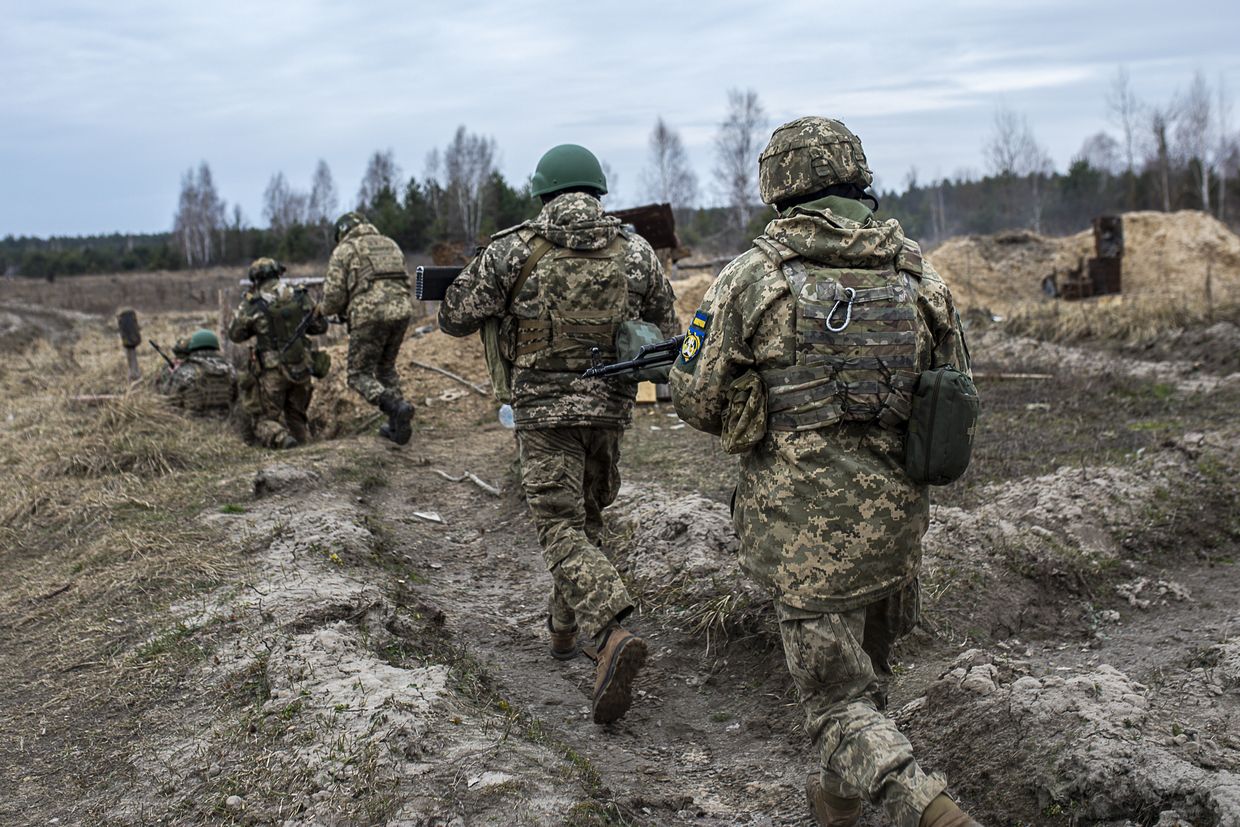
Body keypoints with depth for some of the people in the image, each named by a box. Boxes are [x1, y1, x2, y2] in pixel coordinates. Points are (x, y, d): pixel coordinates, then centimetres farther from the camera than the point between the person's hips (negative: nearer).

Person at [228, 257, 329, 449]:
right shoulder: (300, 296, 1)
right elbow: (320, 326, 11)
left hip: (272, 371, -3)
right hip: (302, 368, 3)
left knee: (266, 419, 8)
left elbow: (235, 334, 6)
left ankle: (281, 439, -21)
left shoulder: (251, 304, -6)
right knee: (296, 416, 21)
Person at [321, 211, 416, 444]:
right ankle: (396, 426, 19)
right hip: (401, 311, 6)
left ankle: (397, 407, -18)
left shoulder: (343, 250, 5)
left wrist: (324, 309, 21)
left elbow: (334, 295, -1)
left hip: (369, 316, -6)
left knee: (360, 375, 6)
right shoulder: (390, 244, 22)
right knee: (386, 368, 24)